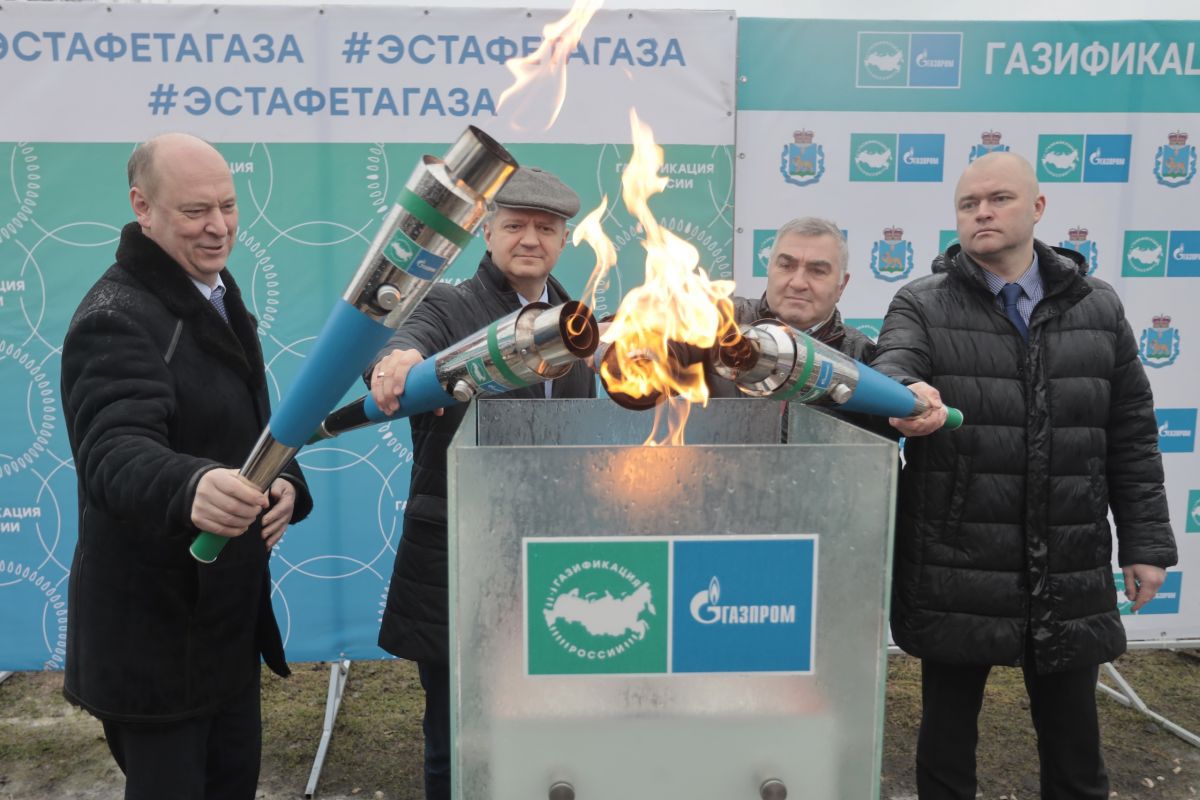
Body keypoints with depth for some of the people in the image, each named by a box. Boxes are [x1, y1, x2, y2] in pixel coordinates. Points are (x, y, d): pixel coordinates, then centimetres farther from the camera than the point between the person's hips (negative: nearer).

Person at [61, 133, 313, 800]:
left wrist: (287, 483, -6)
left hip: (228, 613, 8)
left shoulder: (220, 300, 10)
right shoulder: (117, 318, -19)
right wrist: (191, 487, -56)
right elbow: (116, 452, -33)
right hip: (155, 631, -8)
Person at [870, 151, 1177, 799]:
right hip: (954, 570, -2)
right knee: (947, 735, 14)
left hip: (1070, 574, 2)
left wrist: (1146, 543, 5)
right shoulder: (921, 306, 0)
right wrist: (905, 393, -45)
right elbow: (891, 365, -22)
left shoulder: (1097, 308, 7)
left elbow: (1132, 437, 9)